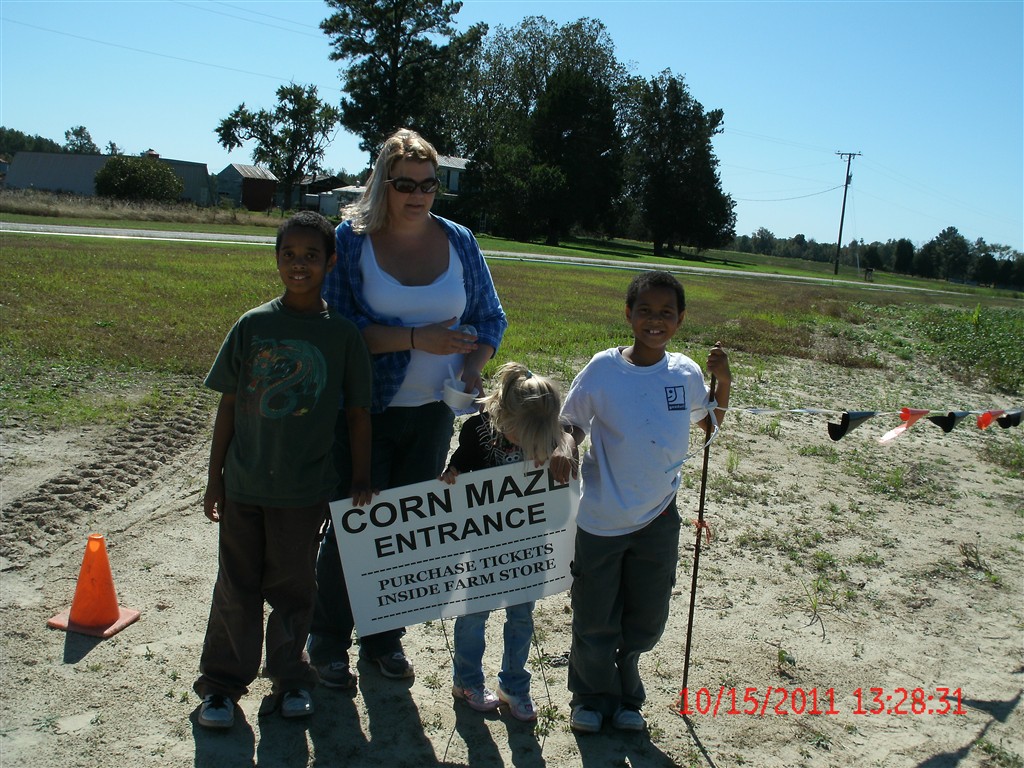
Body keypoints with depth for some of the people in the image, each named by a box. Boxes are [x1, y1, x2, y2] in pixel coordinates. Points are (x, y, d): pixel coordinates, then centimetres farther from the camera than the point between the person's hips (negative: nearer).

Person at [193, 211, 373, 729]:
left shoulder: (343, 334, -6)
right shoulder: (252, 326, -3)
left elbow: (358, 413, 0)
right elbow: (228, 404, 3)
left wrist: (360, 479, -1)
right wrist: (215, 477, 5)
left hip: (305, 490, -1)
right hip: (244, 484, 1)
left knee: (292, 588, 13)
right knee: (236, 588, 13)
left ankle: (290, 676, 33)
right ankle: (222, 681, 31)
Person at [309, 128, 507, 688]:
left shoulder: (458, 241, 3)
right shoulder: (351, 238, -7)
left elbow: (490, 317, 9)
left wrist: (472, 365, -11)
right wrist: (417, 339, -23)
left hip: (432, 413, 4)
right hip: (364, 411, -4)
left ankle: (384, 638, 32)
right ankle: (328, 643, 24)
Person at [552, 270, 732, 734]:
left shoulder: (686, 373, -4)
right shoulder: (604, 368, -14)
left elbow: (709, 422, 14)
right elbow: (571, 422, -4)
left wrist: (723, 381, -4)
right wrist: (565, 447, -26)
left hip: (659, 518, 3)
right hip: (602, 518, -3)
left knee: (646, 621, 16)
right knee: (594, 619, 12)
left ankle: (624, 695, 42)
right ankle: (591, 697, 37)